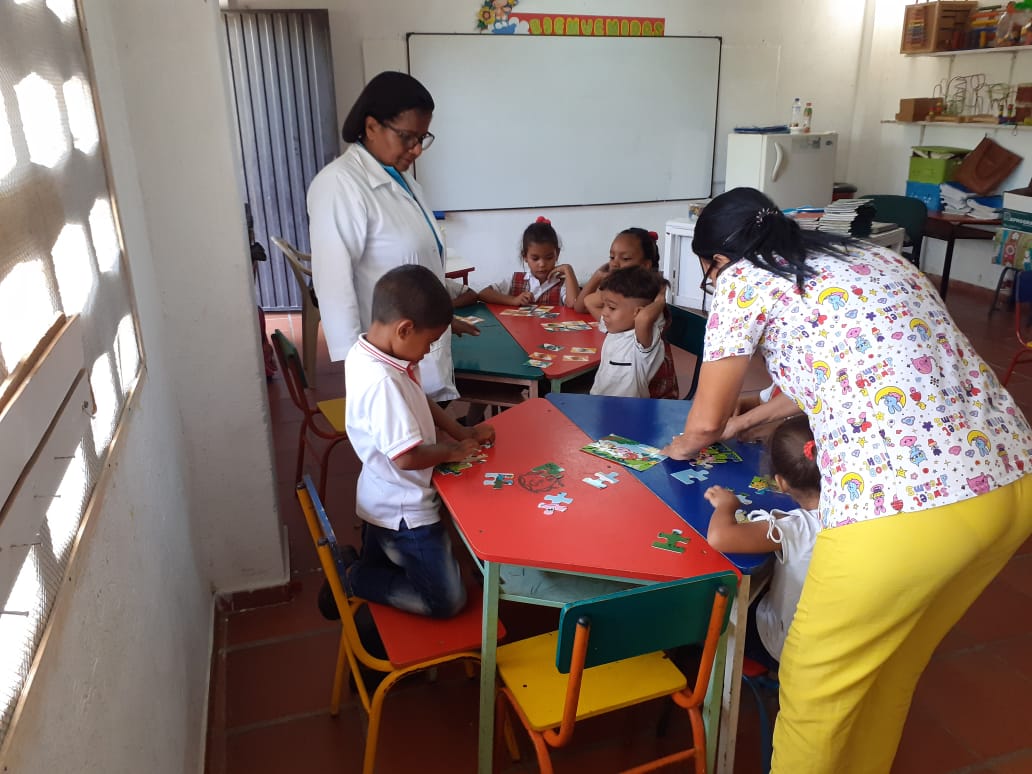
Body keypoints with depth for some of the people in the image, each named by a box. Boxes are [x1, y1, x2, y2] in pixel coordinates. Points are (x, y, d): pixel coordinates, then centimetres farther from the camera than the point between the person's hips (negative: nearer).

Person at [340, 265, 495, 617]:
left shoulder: (367, 354, -4)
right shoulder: (382, 381, -35)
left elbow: (419, 402, 11)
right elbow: (407, 457, -33)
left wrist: (462, 433, 3)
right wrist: (452, 450, -15)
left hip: (387, 503, 10)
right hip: (404, 512, -10)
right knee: (448, 601, 4)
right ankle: (353, 580, 8)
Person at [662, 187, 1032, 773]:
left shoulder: (743, 280, 3)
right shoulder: (870, 256, 24)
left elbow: (705, 421, 10)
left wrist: (682, 448, 33)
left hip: (906, 505, -8)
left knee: (814, 681, 16)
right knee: (891, 664, 29)